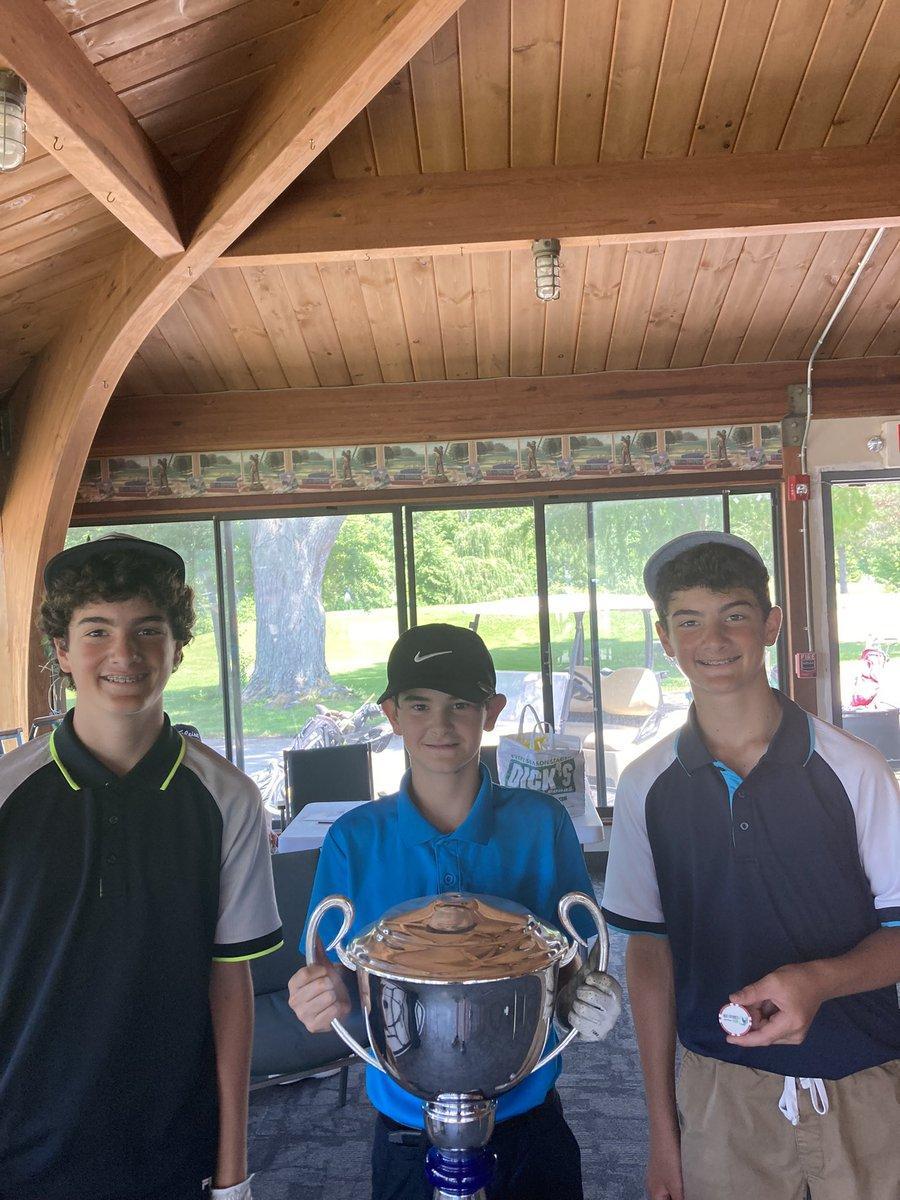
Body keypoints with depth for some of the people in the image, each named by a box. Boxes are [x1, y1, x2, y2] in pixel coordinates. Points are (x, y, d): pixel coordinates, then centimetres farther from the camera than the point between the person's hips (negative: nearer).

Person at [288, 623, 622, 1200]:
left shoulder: (543, 823, -10)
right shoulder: (354, 839, -9)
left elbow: (577, 961, -2)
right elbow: (335, 975, -2)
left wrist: (591, 998, -22)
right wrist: (322, 997, -23)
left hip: (527, 1115, 0)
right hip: (407, 1125, 0)